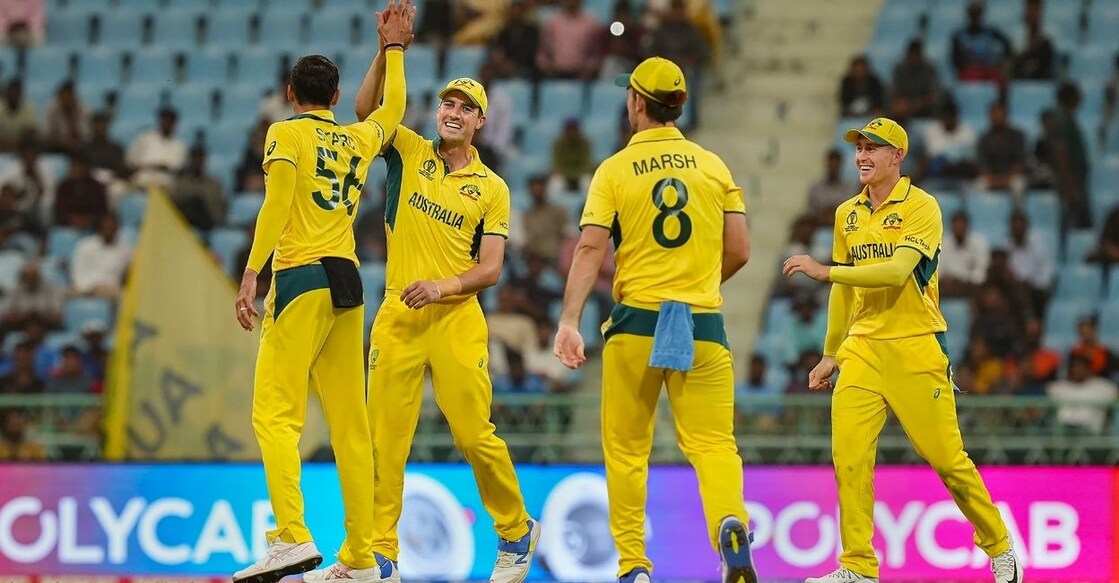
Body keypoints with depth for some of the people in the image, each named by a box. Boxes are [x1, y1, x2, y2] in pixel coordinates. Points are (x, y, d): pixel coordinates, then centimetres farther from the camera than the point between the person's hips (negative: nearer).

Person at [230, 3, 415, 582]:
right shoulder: (359, 139, 16)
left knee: (275, 412, -11)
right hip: (348, 283, 6)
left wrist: (251, 274, -16)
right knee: (349, 421, 6)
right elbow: (393, 106, 38)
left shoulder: (286, 134, 0)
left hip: (301, 278, -6)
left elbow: (277, 204, -12)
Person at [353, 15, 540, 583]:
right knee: (385, 439, -3)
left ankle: (515, 532, 16)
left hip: (456, 318, -1)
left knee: (475, 434, -4)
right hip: (397, 316, 1)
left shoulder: (491, 188, 7)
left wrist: (443, 286, -15)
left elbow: (490, 268, 2)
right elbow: (365, 110, -5)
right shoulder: (409, 152, 10)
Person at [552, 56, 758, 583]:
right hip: (703, 325, 1)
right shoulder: (713, 166, 7)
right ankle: (730, 523, -31)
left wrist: (569, 322, -16)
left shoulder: (614, 170, 0)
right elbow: (738, 252, 6)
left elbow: (591, 249, -10)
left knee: (626, 449, 10)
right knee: (712, 441, -3)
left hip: (636, 323, -1)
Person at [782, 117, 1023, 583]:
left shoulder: (921, 208, -7)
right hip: (863, 348, 5)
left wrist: (823, 271, -23)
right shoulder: (848, 215, 13)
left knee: (946, 457, -3)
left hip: (916, 348, -5)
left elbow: (896, 270, -21)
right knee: (849, 455, -9)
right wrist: (831, 354, 23)